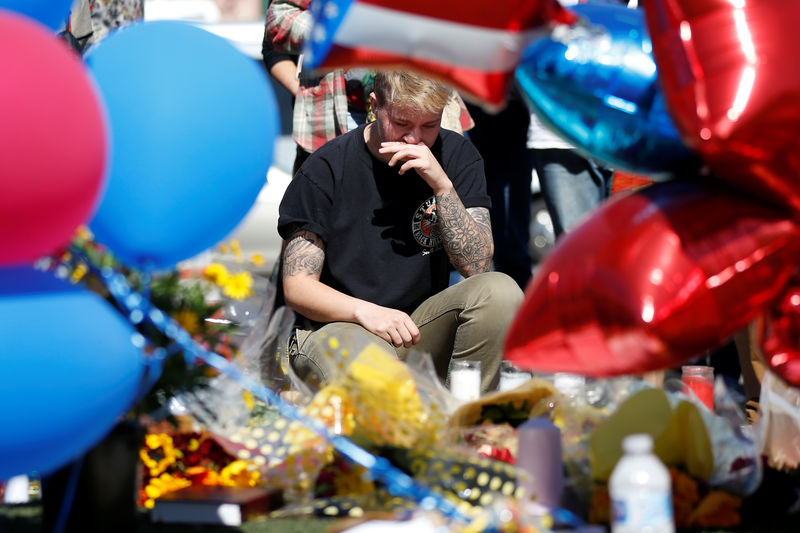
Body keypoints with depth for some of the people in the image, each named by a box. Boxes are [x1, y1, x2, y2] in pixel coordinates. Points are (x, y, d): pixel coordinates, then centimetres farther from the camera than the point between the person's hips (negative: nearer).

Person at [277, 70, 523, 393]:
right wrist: (366, 311, -27)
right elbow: (297, 286, -9)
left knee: (501, 291, -25)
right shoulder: (326, 169, -7)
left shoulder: (457, 156, 2)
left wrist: (443, 185, -19)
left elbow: (477, 266, -7)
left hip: (425, 326, 5)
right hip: (340, 325, -4)